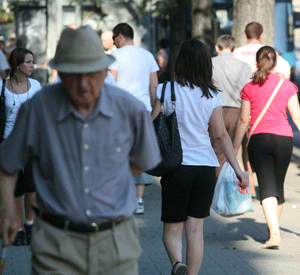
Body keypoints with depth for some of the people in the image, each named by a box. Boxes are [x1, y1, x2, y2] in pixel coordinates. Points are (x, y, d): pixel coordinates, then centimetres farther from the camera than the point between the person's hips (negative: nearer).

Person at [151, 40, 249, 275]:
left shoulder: (166, 90, -4)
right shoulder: (212, 95, 2)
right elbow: (221, 134, -3)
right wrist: (238, 169, 0)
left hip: (177, 166, -2)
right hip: (206, 166, 2)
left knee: (172, 229, 6)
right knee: (195, 229, 10)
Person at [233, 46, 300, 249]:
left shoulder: (250, 88, 2)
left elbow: (243, 120, 4)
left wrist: (235, 148, 12)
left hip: (259, 139, -2)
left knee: (267, 187, -7)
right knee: (279, 185, 17)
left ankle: (274, 233, -23)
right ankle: (274, 228, 29)